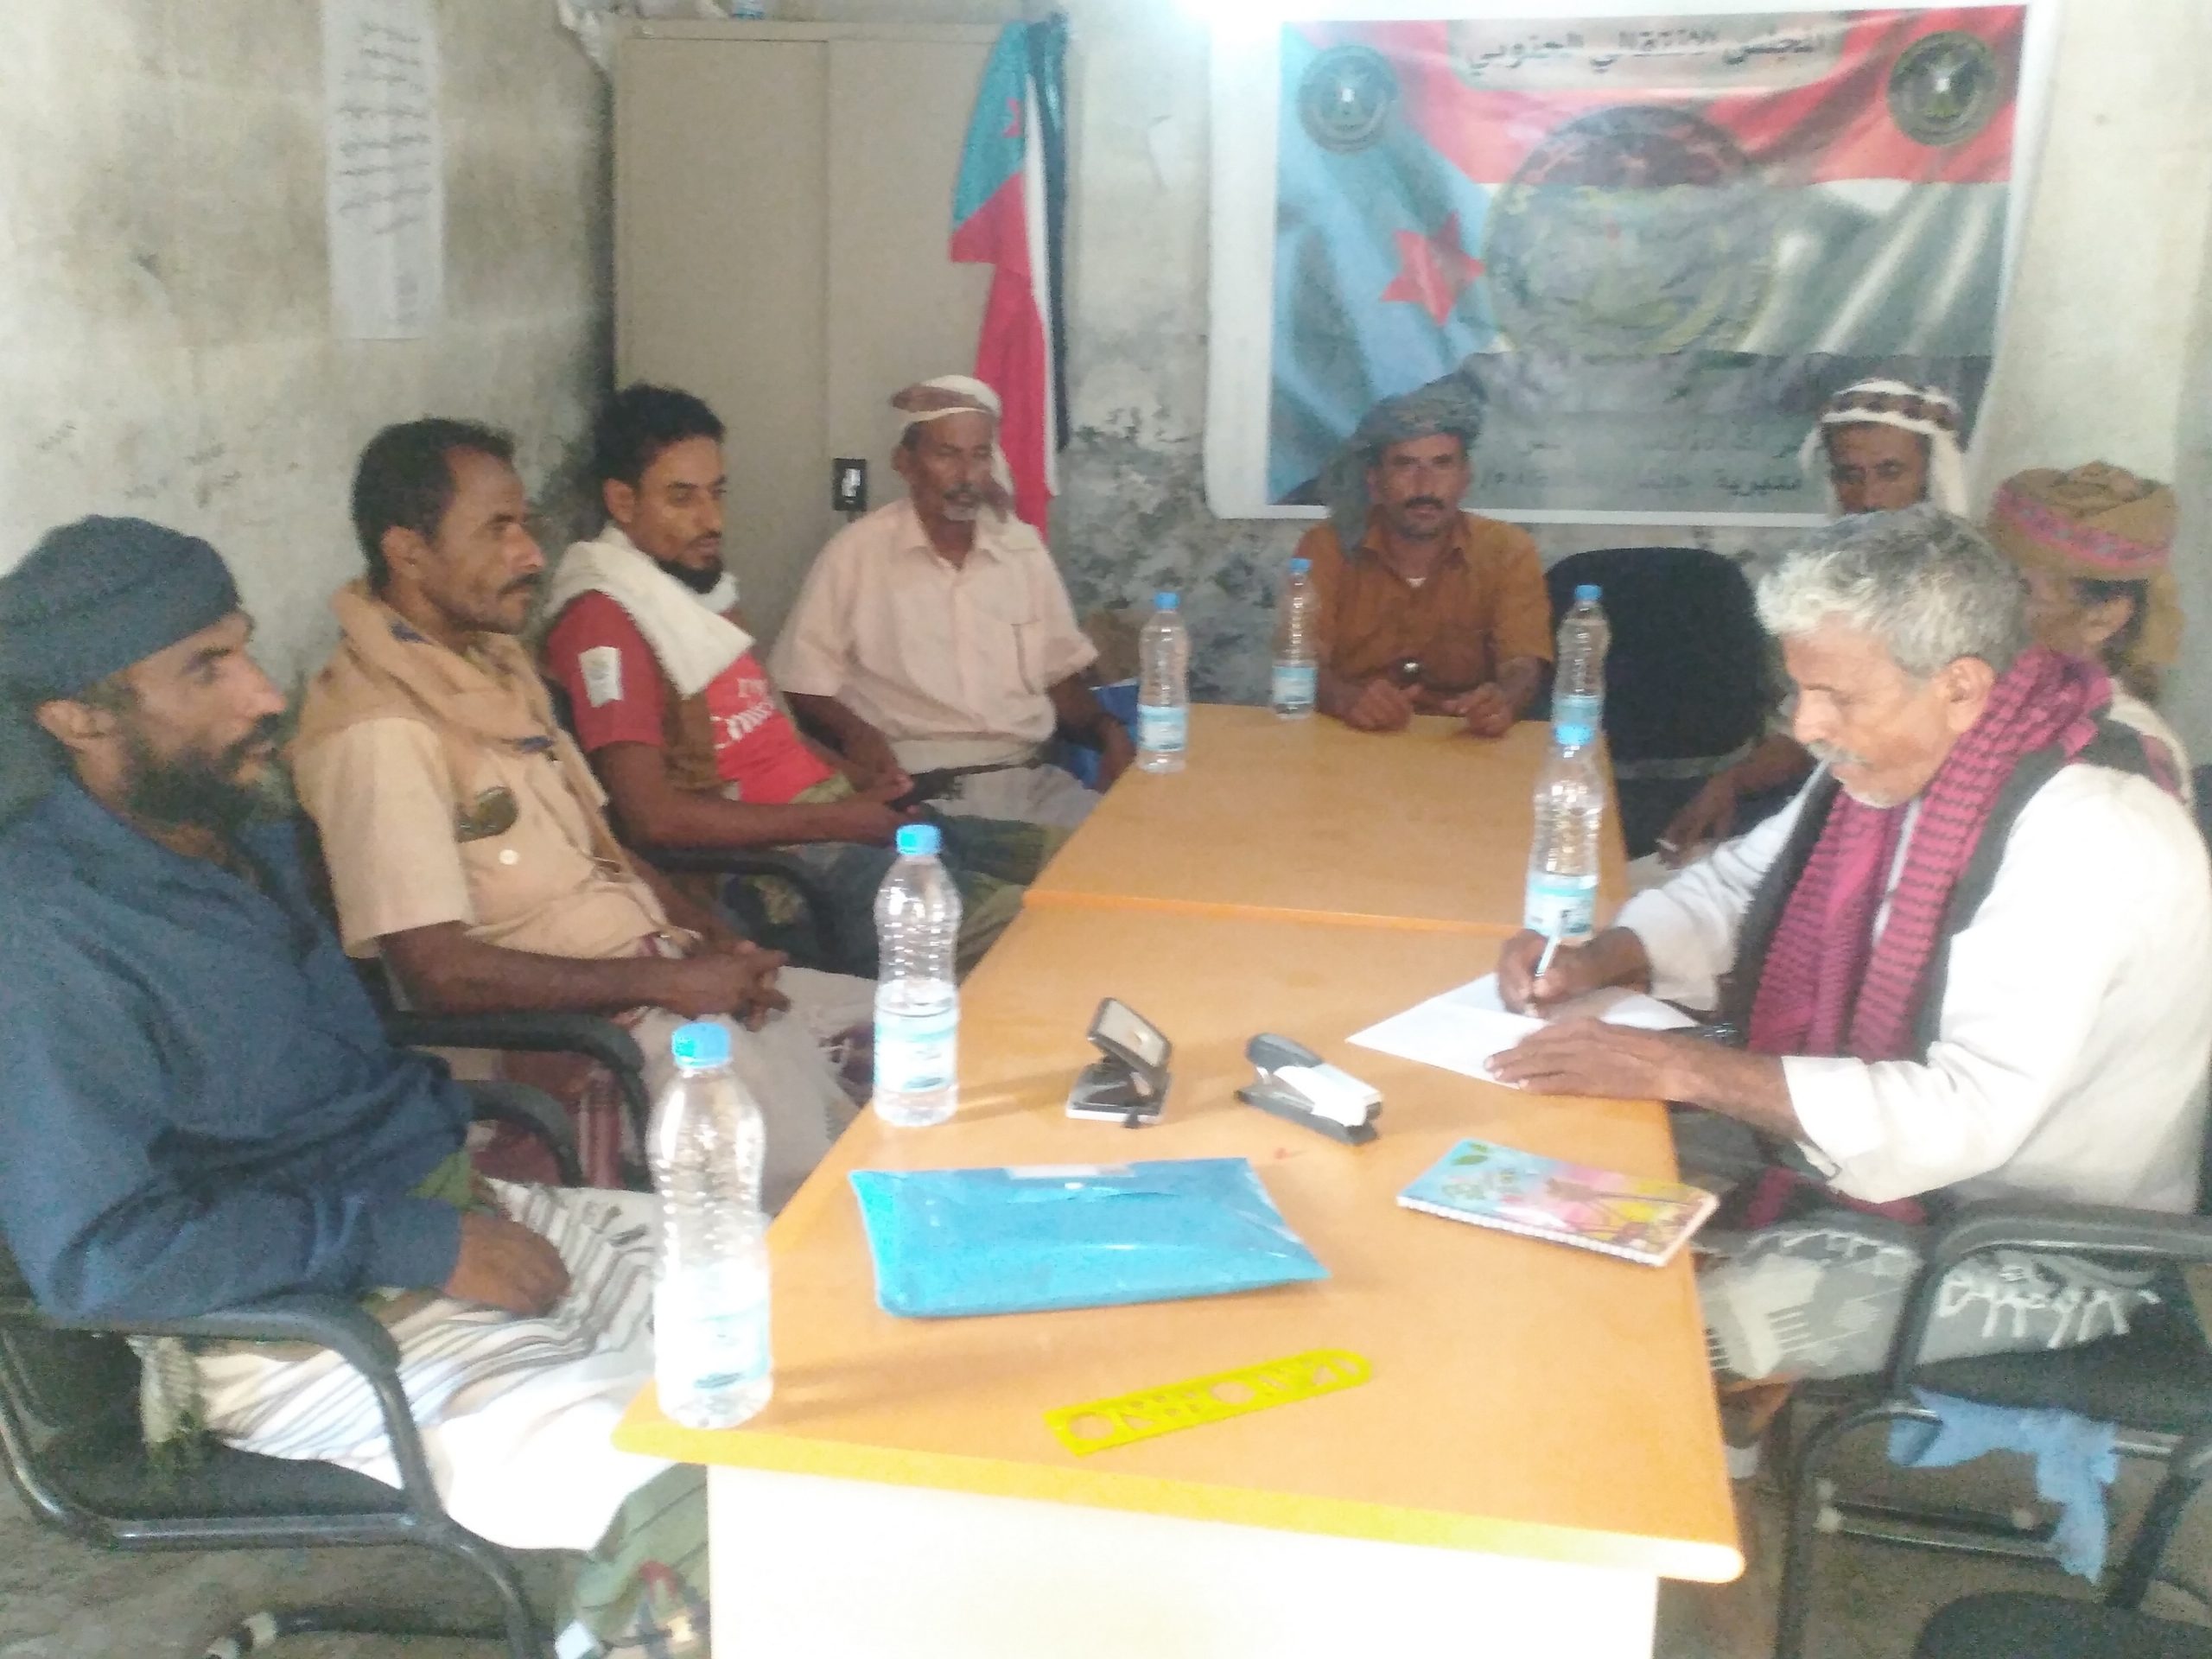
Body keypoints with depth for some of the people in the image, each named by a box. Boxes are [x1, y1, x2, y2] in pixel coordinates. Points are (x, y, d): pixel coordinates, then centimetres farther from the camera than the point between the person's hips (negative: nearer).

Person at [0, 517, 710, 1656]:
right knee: (706, 1497, -28)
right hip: (301, 1321, -9)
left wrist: (466, 1111, 9)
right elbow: (97, 1255, -24)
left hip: (448, 1211, 9)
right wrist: (414, 1247, -21)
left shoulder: (249, 834, 10)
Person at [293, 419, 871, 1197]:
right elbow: (438, 971, -22)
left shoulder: (497, 664, 12)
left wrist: (715, 940, 1)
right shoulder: (376, 730, -17)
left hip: (661, 978, 9)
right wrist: (668, 980, -17)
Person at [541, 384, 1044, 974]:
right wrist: (835, 819, -18)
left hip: (836, 814, 10)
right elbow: (654, 816, -22)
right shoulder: (604, 620, -14)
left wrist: (857, 779, 5)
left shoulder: (700, 585, 16)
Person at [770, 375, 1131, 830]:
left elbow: (1058, 672, 17)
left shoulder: (1023, 546, 12)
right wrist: (856, 732, -18)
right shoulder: (857, 552, -1)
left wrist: (1108, 730, -2)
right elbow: (805, 681, 1)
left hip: (1031, 778, 6)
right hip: (919, 790, -5)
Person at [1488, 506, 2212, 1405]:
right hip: (1859, 1142, 8)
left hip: (2030, 1247, -8)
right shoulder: (1893, 762, -3)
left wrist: (1679, 1069, -34)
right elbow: (1737, 883, 11)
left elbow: (1968, 1115, -34)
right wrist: (1598, 962, -8)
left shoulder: (2090, 846, -28)